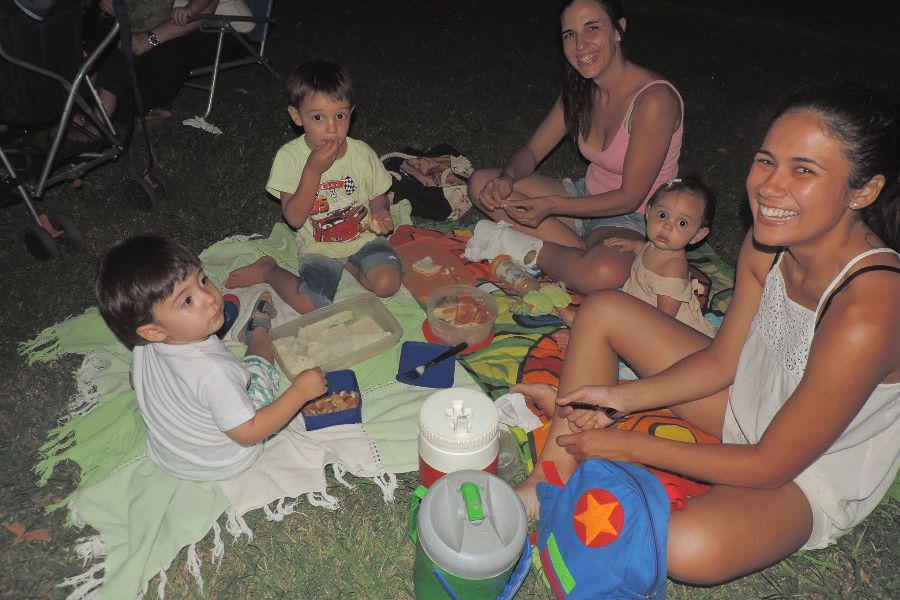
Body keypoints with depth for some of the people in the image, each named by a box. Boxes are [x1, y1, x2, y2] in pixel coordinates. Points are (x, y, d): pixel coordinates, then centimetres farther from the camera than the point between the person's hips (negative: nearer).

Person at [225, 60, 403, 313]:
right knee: (310, 305, -23)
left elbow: (378, 196, 7)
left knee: (388, 283, -24)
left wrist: (381, 212, -17)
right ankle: (268, 271, 7)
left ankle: (349, 264, 6)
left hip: (364, 237, 2)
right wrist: (313, 170, -29)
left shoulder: (362, 153, -8)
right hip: (318, 248, -2)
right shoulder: (289, 156, -14)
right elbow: (294, 218, -19)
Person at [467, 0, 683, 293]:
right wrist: (507, 178, -21)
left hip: (632, 219, -7)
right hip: (588, 196, 7)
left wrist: (551, 206, -29)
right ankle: (584, 251, -13)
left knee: (606, 273, -42)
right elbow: (532, 151, 2)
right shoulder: (581, 89, -2)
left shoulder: (654, 99, -24)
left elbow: (629, 198, -22)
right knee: (481, 182, -6)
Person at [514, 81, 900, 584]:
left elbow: (770, 466, -26)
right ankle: (549, 486, -1)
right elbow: (721, 359, -3)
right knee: (602, 311, -3)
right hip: (750, 401, 7)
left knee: (690, 548, -38)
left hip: (810, 475, -7)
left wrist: (631, 446, -22)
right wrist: (617, 397, -14)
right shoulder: (767, 242, -15)